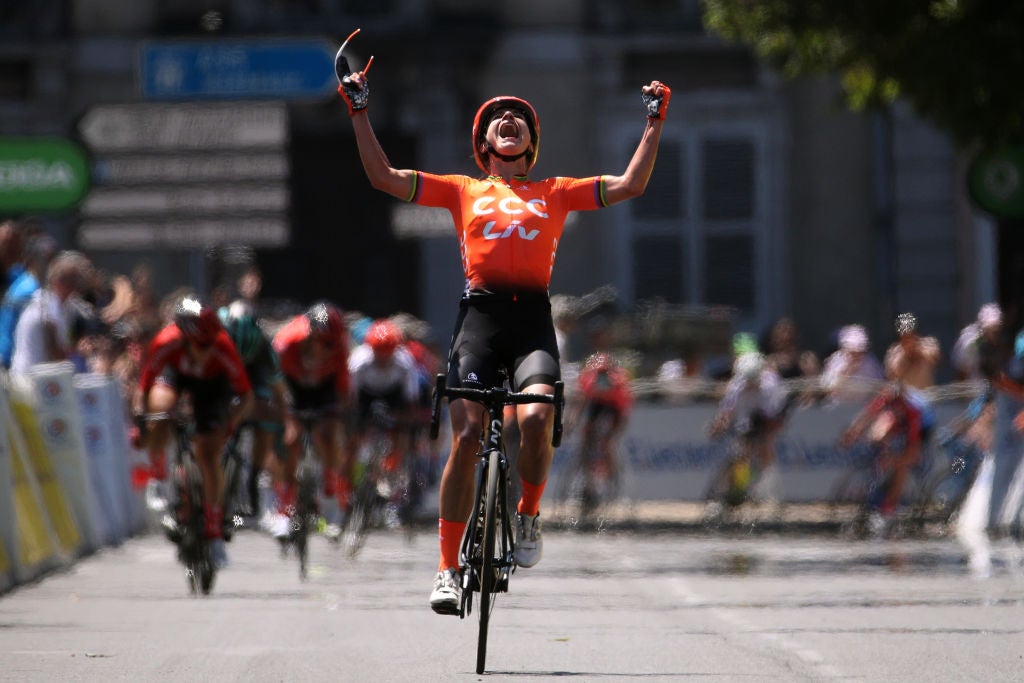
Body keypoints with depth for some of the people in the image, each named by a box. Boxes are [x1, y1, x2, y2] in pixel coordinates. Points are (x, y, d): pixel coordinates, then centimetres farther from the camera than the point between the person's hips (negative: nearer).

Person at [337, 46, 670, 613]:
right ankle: (448, 567, -6)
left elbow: (630, 185, 16)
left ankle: (529, 512, 1)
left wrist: (654, 122, 13)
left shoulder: (555, 193, 21)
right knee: (466, 437, -12)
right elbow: (383, 177, 16)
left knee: (537, 418, -26)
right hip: (479, 314, 0)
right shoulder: (463, 191, 20)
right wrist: (359, 113, 12)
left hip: (533, 316, 0)